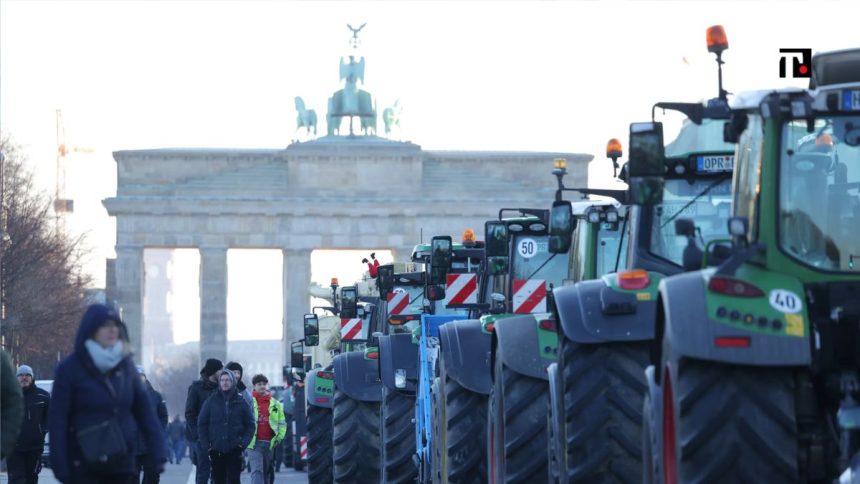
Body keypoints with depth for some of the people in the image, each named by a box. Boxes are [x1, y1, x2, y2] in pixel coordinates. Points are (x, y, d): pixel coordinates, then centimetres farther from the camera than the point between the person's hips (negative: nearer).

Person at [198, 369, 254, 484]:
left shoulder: (241, 402, 4)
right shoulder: (211, 401, 4)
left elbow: (250, 426, 6)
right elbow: (201, 424, 6)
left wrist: (243, 443, -6)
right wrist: (206, 445, -2)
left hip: (234, 452, -1)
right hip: (216, 451, 1)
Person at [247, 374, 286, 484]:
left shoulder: (275, 404, 11)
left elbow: (282, 423, 15)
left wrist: (279, 437, 3)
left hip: (269, 444, 4)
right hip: (254, 443, -4)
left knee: (267, 473, 13)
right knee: (256, 471, -17)